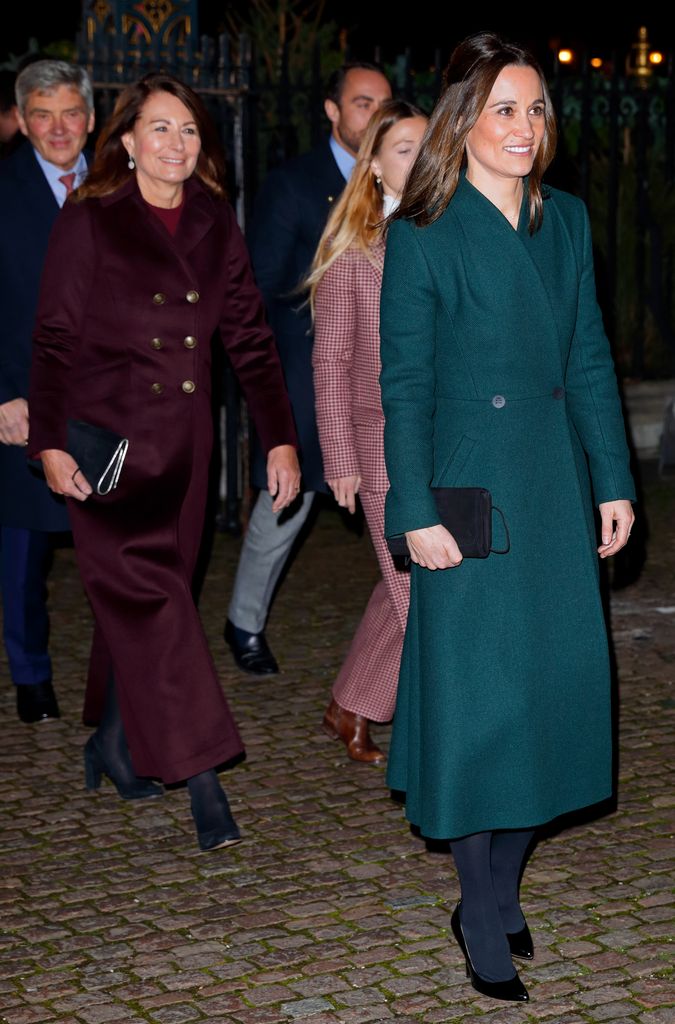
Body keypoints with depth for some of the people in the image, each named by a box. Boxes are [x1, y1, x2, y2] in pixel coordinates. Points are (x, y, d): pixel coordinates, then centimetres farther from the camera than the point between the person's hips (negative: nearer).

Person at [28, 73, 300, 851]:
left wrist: (280, 438, 3)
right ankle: (202, 779, -12)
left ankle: (115, 745, 25)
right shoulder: (89, 222, -3)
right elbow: (54, 339, -4)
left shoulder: (215, 227, 9)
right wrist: (49, 442, -13)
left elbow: (249, 337, 10)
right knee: (148, 595, -12)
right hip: (107, 437, -4)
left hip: (181, 442, 4)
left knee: (137, 606, 8)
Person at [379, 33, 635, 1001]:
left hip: (558, 489, 5)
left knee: (551, 686, 9)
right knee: (476, 699, 0)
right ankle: (483, 925, 13)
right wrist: (417, 512, -12)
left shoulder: (567, 220, 8)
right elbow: (404, 384, -8)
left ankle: (499, 891, 25)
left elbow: (590, 359, 11)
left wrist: (614, 481, 7)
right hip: (471, 491, -5)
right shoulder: (422, 235, -7)